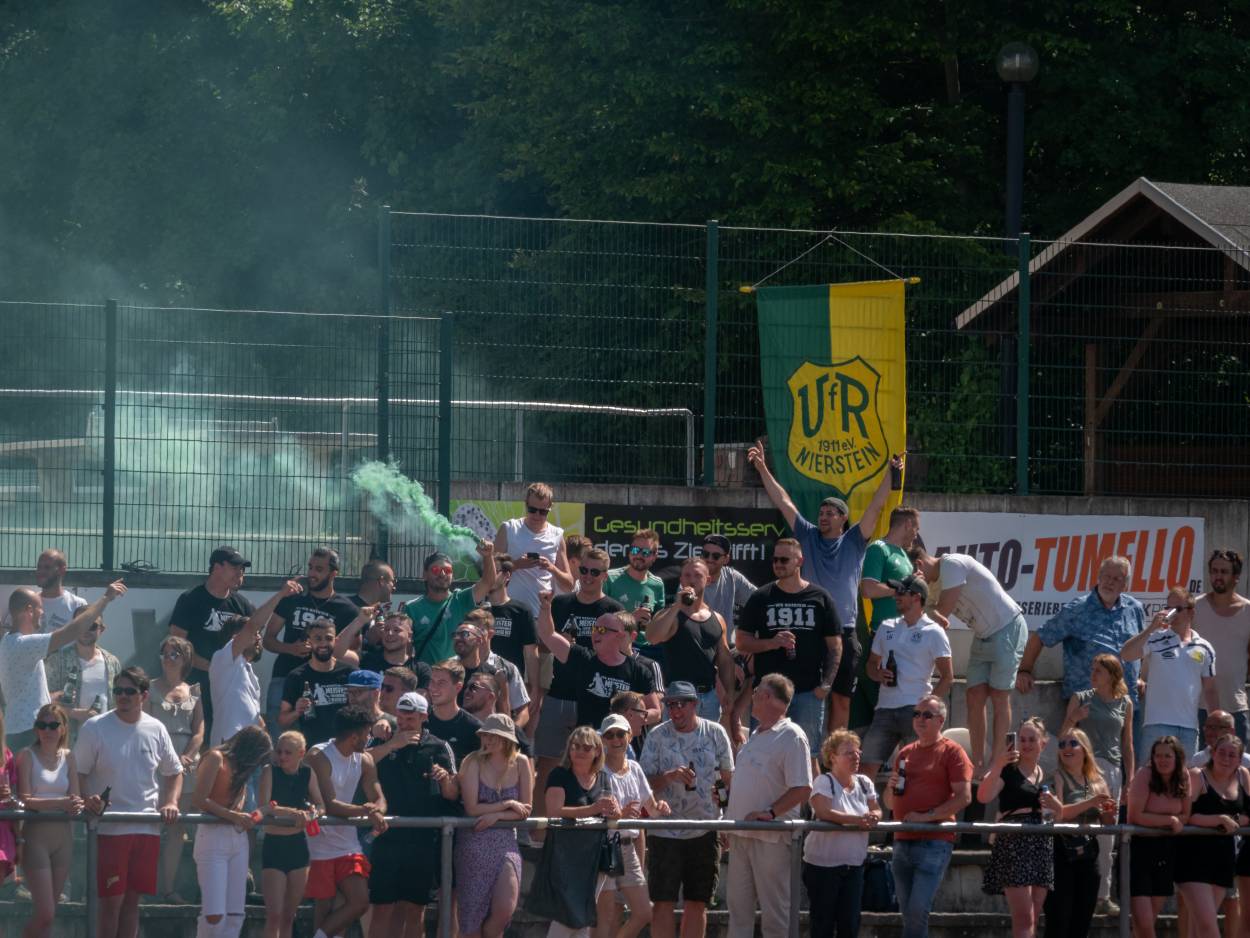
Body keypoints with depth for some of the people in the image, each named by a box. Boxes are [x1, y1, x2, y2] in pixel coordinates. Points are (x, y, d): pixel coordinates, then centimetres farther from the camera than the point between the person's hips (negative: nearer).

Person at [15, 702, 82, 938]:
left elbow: (75, 797, 7)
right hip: (36, 836, -5)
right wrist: (61, 803, -24)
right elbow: (25, 799, -13)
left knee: (48, 913, 7)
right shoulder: (27, 756, -4)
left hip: (63, 837, 5)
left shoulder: (68, 757, 10)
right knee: (44, 912, -11)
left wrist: (76, 806, -17)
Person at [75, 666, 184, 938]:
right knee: (111, 900, -6)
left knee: (132, 900, 7)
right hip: (109, 828, -4)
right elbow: (78, 772, -1)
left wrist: (171, 803, 2)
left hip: (147, 827, 4)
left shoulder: (156, 730, 8)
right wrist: (86, 800, -20)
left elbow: (174, 772, 19)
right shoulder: (95, 728, -3)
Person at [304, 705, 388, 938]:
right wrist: (365, 811, -30)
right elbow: (329, 805, -22)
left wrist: (376, 811, -21)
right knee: (323, 908, -5)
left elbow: (379, 800, 4)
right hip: (319, 846, -6)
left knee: (360, 901, -4)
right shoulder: (319, 757, -14)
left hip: (347, 844, 6)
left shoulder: (364, 761, 8)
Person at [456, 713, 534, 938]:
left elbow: (526, 808, 1)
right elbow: (472, 808, -13)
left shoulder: (520, 763, 1)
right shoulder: (473, 763, -7)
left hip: (505, 841, 2)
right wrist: (508, 805, -8)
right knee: (472, 912, 1)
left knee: (505, 909, -13)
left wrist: (496, 815, -13)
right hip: (474, 843, -2)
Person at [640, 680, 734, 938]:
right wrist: (670, 776, -22)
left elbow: (728, 777, 12)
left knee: (698, 903, 7)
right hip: (666, 829, -2)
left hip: (705, 828, 2)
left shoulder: (715, 733, 4)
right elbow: (645, 782, -2)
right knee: (664, 902, -3)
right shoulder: (658, 736, 0)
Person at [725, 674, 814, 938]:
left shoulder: (791, 737, -11)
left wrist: (770, 812, -25)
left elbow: (802, 789, -18)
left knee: (775, 910, -3)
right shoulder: (756, 736, 16)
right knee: (739, 907, 11)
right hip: (741, 835, 9)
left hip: (771, 837, -9)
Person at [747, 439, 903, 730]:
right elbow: (783, 503, 10)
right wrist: (762, 470, 7)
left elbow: (876, 507, -1)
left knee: (842, 697, 4)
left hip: (844, 631, 0)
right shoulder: (808, 536, 10)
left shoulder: (854, 541, 7)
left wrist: (890, 474, -12)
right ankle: (808, 749, 1)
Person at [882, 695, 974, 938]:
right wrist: (891, 788, 1)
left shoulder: (951, 752, 0)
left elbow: (964, 797, -10)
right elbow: (890, 804, 24)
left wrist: (926, 816, -17)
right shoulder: (905, 754, 19)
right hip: (903, 842, 7)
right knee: (909, 914, 7)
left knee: (918, 911, -17)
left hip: (934, 842, -7)